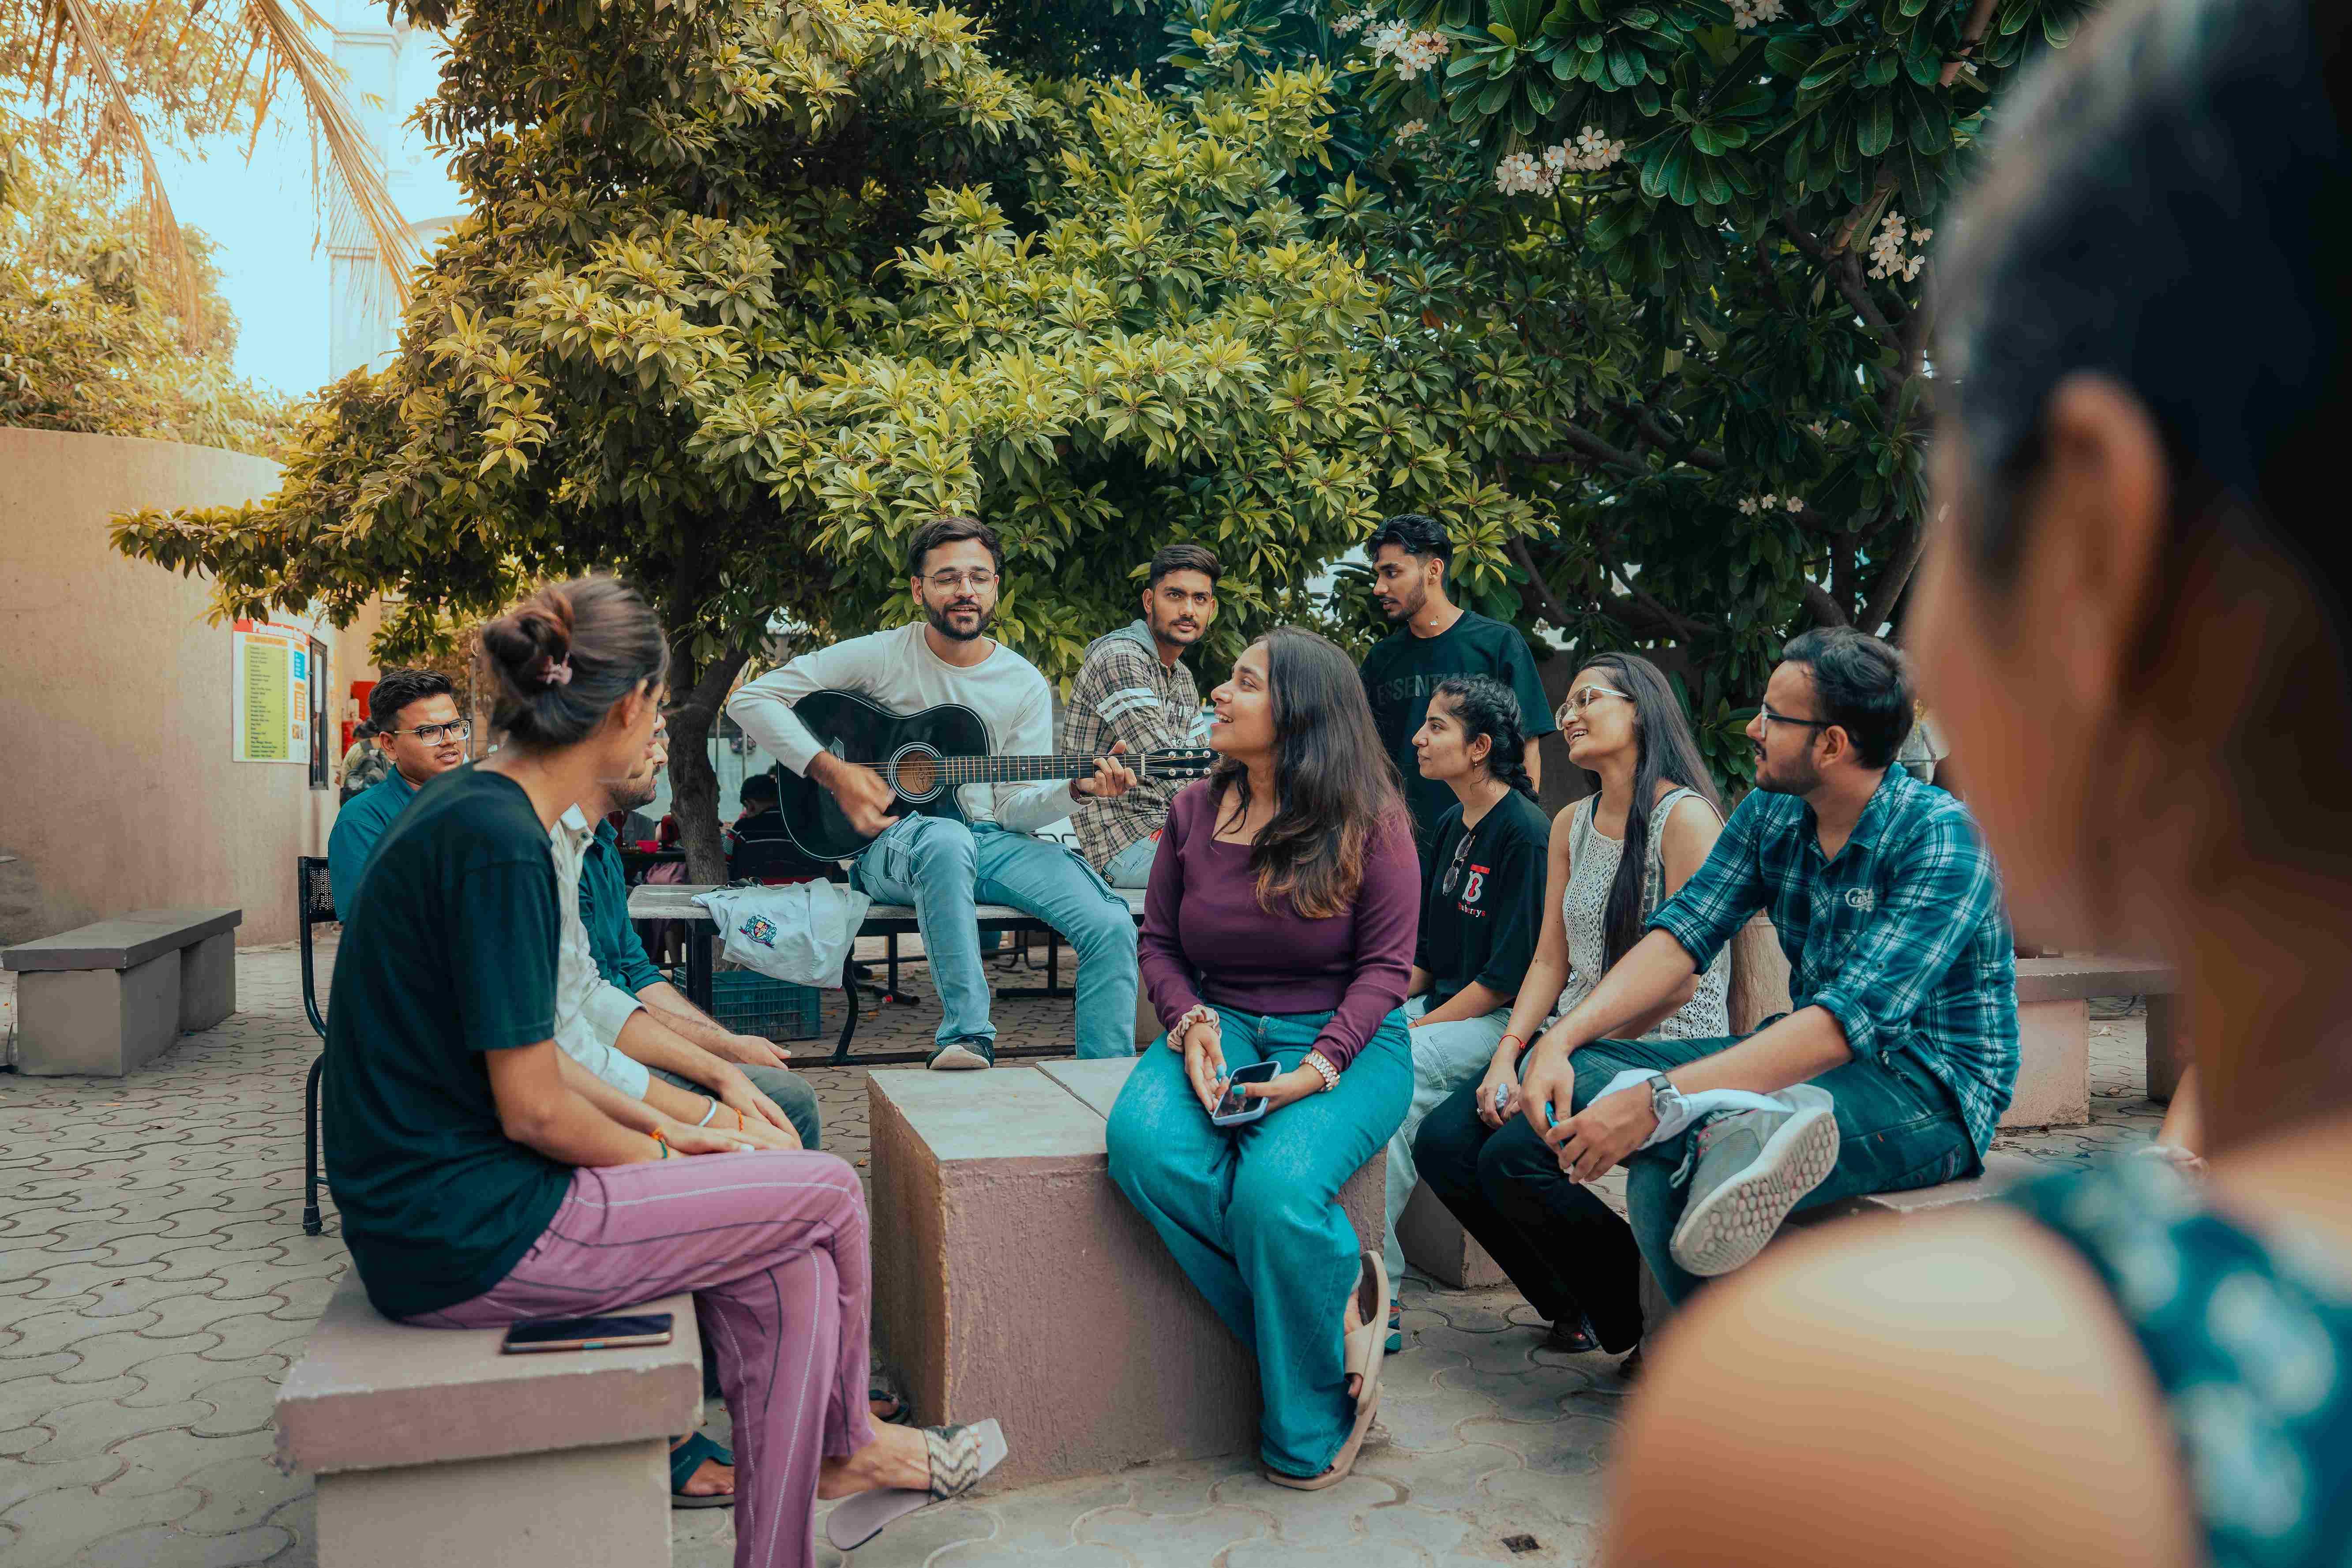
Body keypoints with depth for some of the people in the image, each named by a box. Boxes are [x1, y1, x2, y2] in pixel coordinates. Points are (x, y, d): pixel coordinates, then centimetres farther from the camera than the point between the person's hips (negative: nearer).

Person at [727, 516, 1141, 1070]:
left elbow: (1016, 808, 4)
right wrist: (834, 771, -13)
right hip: (892, 843, -3)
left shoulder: (1026, 686, 8)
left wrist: (1078, 789, -17)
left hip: (993, 841, 3)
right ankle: (967, 1039, -38)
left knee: (1112, 925, -22)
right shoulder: (881, 657, 0)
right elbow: (751, 699, -2)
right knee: (947, 840, -42)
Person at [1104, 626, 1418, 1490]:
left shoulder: (1367, 820, -4)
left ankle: (1311, 1428, -5)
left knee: (1277, 1186, -33)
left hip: (1346, 1040, -4)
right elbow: (1159, 942, 12)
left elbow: (1385, 965, -5)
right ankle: (1337, 1297, -12)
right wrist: (1191, 1025, -9)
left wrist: (1319, 1068, -20)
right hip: (1222, 1029, 4)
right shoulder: (1194, 810, 8)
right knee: (1143, 1141, -29)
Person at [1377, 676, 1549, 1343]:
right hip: (1442, 1005, 8)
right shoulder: (1451, 827, 13)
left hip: (1505, 1018, -8)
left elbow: (1510, 976, -17)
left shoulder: (1525, 836, -14)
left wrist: (1415, 1030, -17)